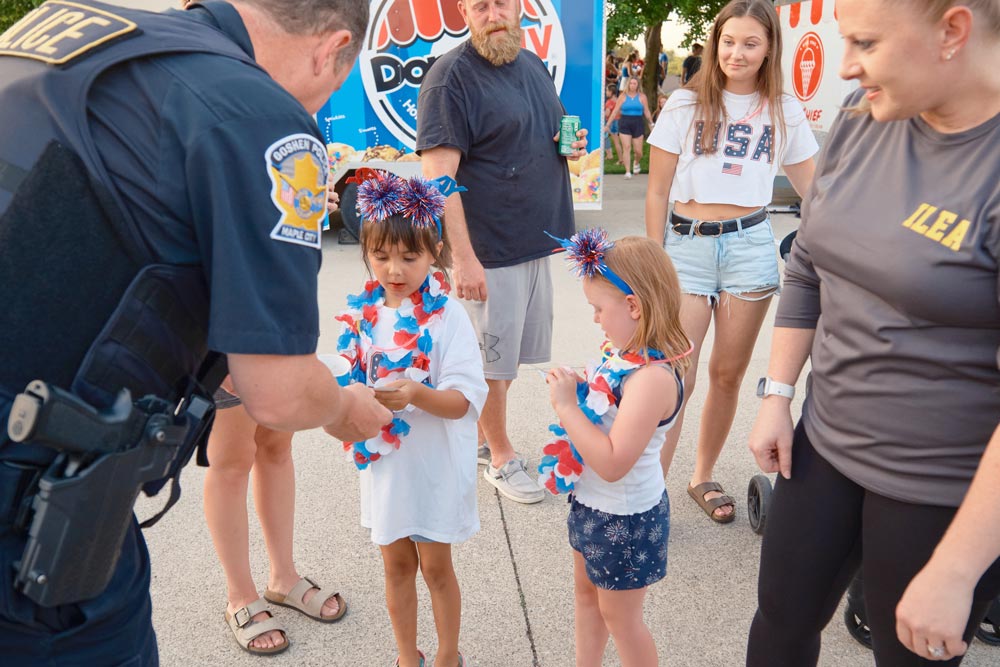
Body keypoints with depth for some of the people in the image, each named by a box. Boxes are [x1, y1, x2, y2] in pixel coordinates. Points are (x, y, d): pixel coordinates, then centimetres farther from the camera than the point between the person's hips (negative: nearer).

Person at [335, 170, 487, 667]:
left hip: (434, 461, -4)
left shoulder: (447, 316, -15)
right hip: (383, 456, 4)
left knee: (435, 566, 12)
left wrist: (418, 395, -35)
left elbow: (463, 399, -18)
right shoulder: (362, 314, -2)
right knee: (396, 564, 18)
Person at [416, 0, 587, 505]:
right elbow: (438, 176, -20)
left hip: (536, 240, 8)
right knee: (494, 359, 6)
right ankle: (501, 458, 25)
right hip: (490, 250, -8)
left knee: (512, 353, 18)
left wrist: (571, 143, 2)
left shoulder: (534, 65, 11)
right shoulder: (451, 76, -14)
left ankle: (480, 436, 37)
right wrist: (464, 257, -25)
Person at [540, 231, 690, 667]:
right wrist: (578, 388, -8)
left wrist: (566, 407, -31)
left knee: (618, 614, 13)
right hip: (593, 502, 9)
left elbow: (613, 462, -36)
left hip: (624, 518, -9)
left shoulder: (653, 377, -32)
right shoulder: (625, 353, -5)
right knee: (586, 591, 27)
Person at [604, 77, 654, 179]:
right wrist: (608, 124, 2)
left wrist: (652, 124, 6)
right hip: (624, 124, 0)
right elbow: (615, 111, 5)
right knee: (626, 148, -9)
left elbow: (647, 112, 9)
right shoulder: (623, 96, 5)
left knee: (638, 150, 1)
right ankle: (628, 171, -7)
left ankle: (636, 162, 35)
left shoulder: (642, 97, 6)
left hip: (638, 124, 0)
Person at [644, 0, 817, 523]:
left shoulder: (784, 112, 7)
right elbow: (657, 191, 2)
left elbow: (815, 188, 13)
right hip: (688, 245, -2)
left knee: (728, 375, 9)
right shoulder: (686, 104, 2)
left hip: (749, 246, 2)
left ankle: (703, 477, 27)